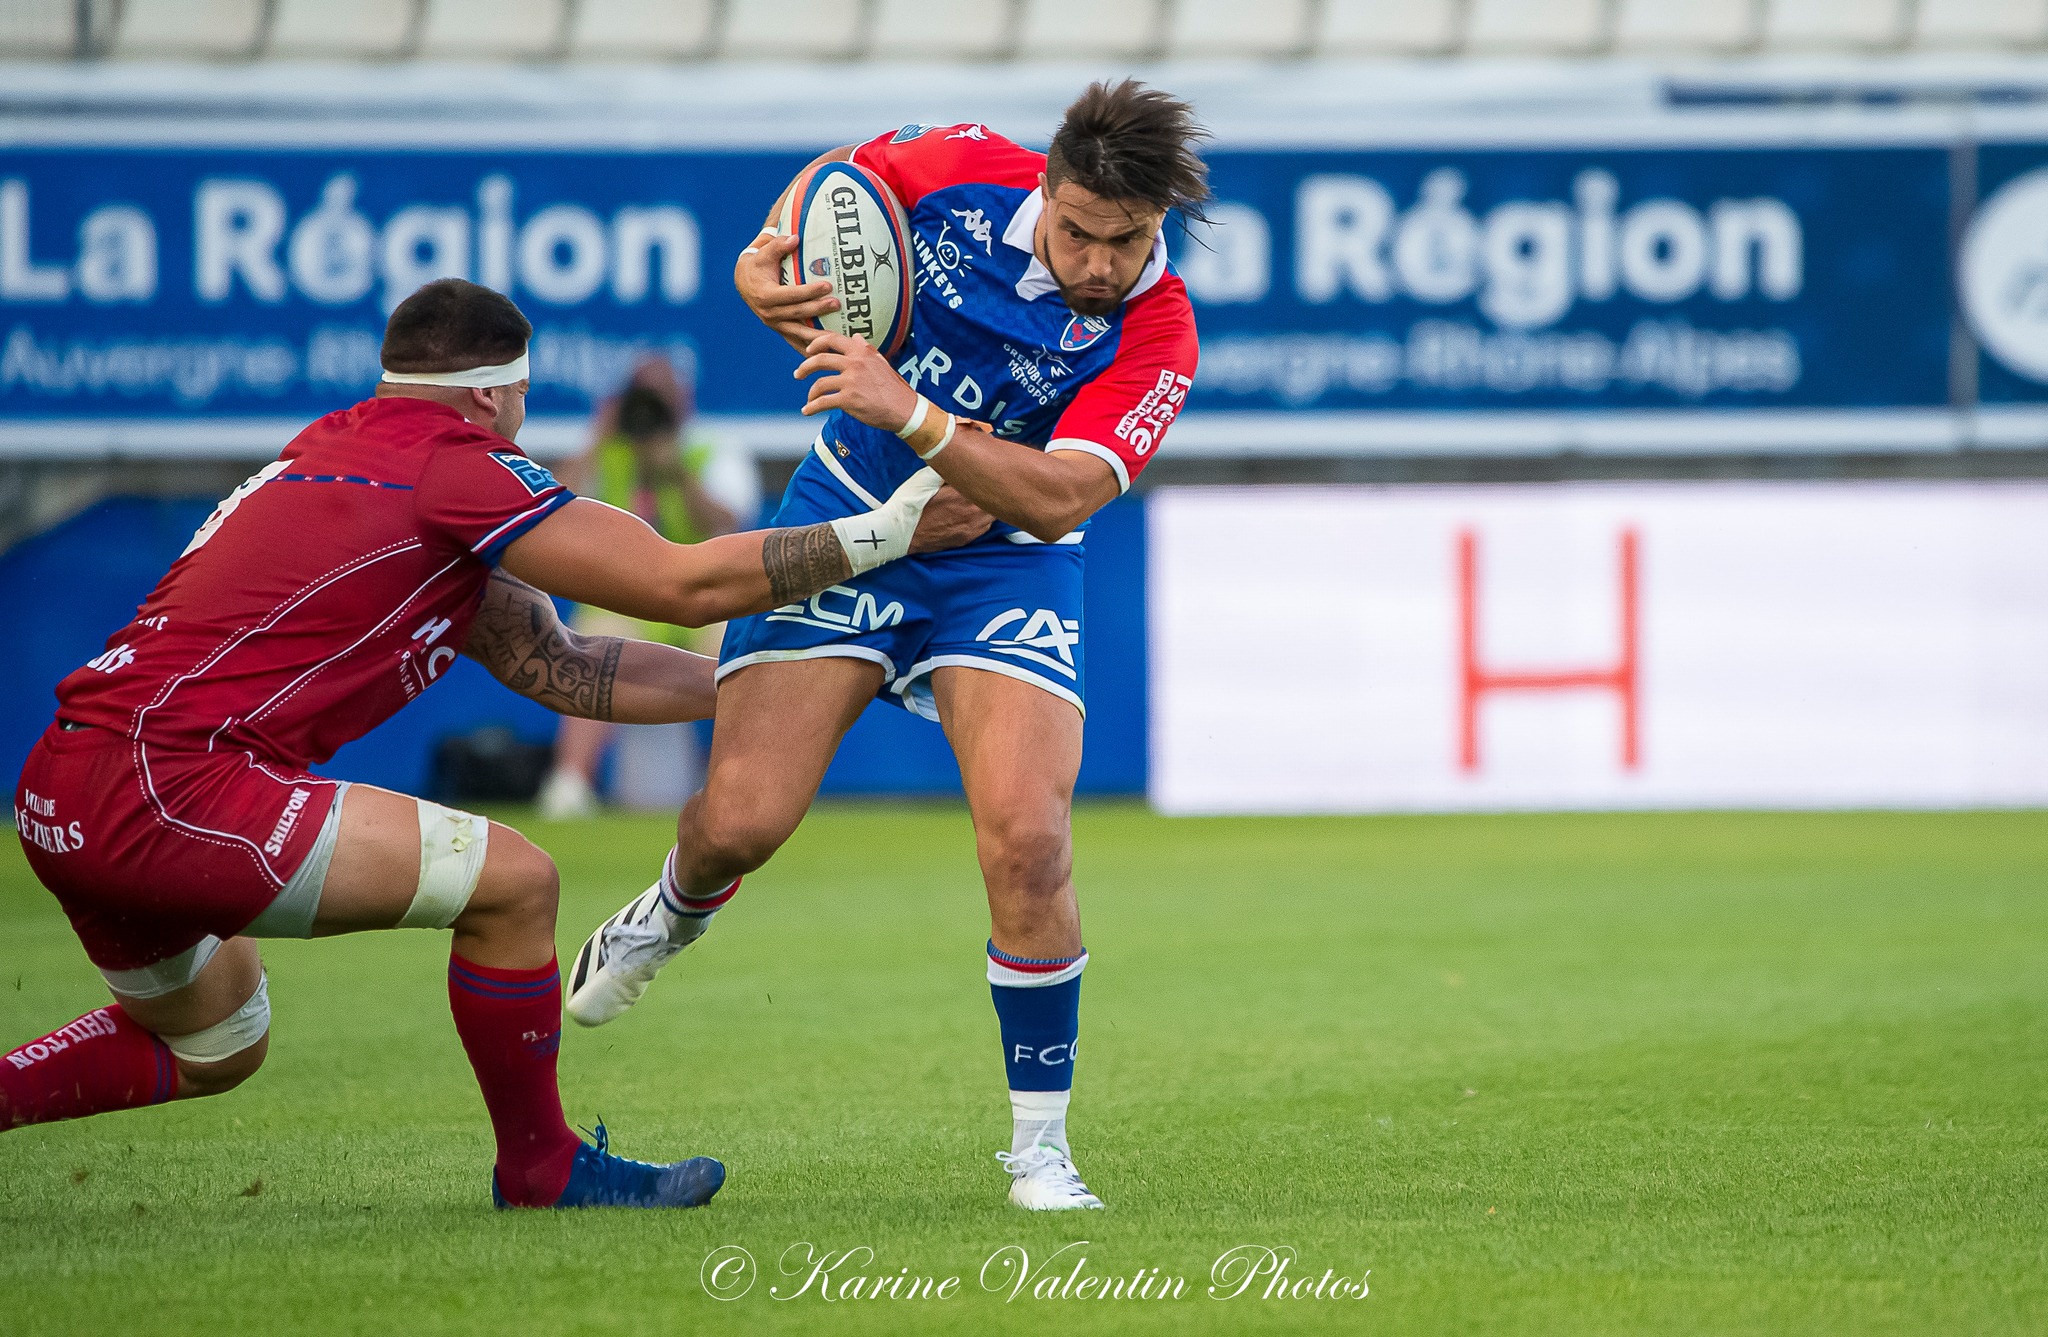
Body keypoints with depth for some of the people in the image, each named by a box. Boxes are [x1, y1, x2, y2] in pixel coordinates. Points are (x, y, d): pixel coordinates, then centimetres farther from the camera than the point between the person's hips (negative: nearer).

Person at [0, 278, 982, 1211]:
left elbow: (553, 665, 23)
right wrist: (889, 531, 1)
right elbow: (686, 583, -8)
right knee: (510, 879, -7)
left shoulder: (342, 449, 22)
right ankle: (541, 1169, 9)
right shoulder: (455, 463, -7)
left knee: (215, 1051, 31)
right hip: (163, 788, -10)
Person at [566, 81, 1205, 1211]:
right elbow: (835, 175, 5)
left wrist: (907, 411, -42)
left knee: (1026, 840, -21)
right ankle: (672, 912, 30)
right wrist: (764, 261, -15)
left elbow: (1054, 500, -31)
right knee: (741, 818, -10)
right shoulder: (964, 169, -16)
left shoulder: (1154, 339, -22)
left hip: (1003, 567, -1)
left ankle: (1039, 1141, -2)